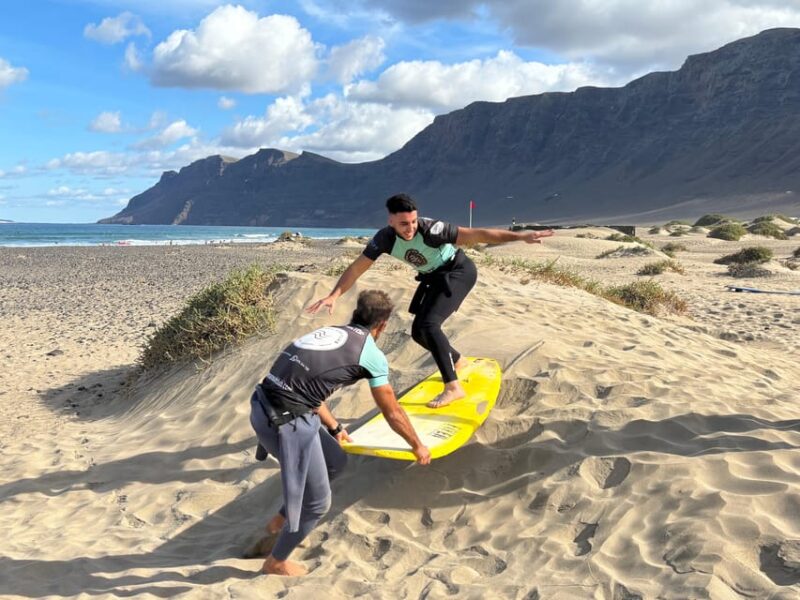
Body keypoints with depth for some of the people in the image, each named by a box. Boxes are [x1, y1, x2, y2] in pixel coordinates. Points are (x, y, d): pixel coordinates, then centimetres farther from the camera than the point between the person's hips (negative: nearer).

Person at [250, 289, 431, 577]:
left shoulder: (329, 332, 19)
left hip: (266, 408, 8)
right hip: (287, 422, -8)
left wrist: (334, 428, 46)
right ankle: (276, 562, 30)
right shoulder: (372, 355, 0)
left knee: (335, 461, 25)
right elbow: (393, 414, 11)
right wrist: (418, 446, 29)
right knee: (318, 501, 11)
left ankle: (282, 520, 40)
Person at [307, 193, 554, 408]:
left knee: (429, 324, -24)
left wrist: (519, 236, -42)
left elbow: (474, 234, -36)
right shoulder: (384, 239, -19)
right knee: (419, 332, 7)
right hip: (434, 278, 7)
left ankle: (453, 387, -17)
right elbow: (357, 267, -12)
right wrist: (333, 296, -21)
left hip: (459, 272, -7)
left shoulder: (430, 229, -33)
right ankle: (457, 361, 34)